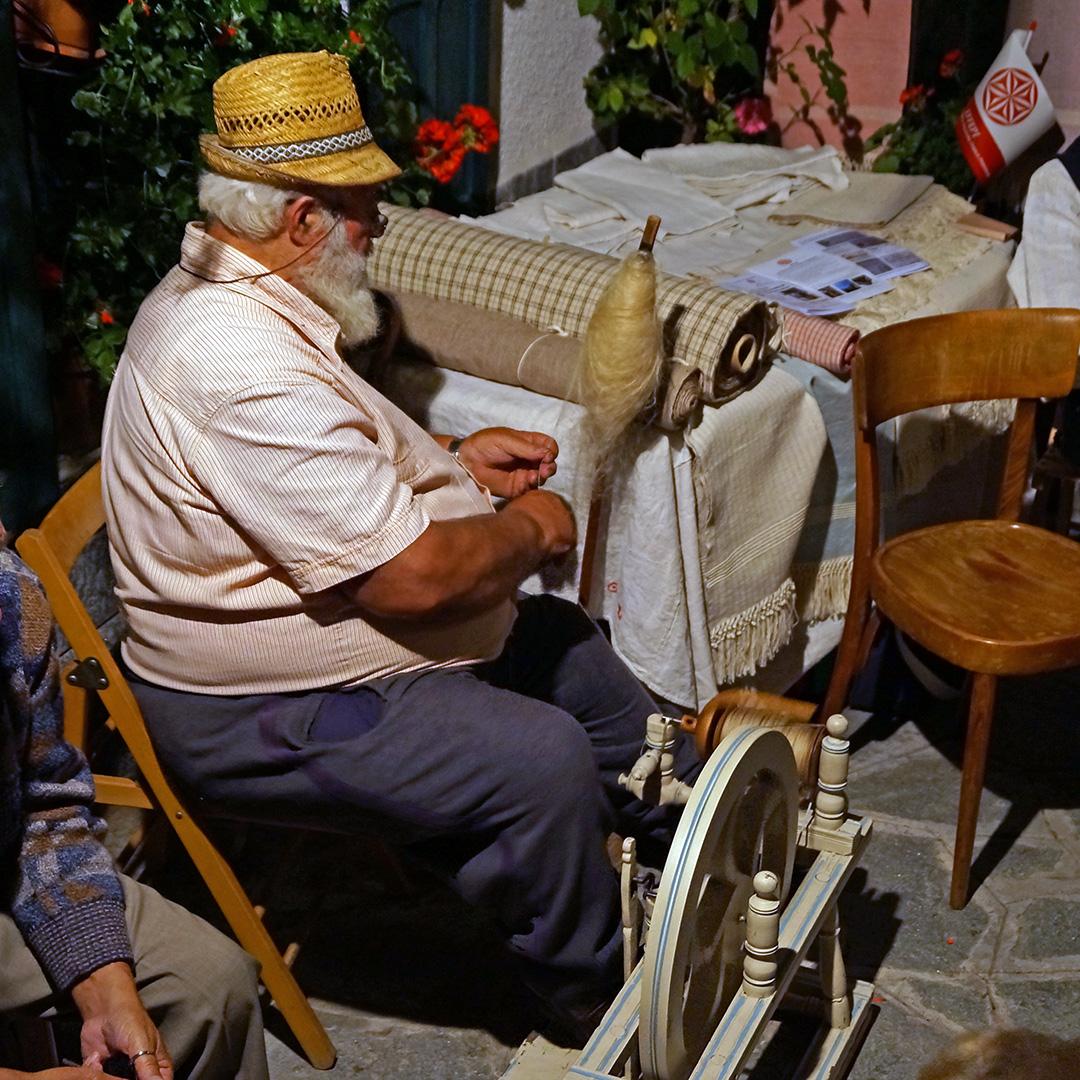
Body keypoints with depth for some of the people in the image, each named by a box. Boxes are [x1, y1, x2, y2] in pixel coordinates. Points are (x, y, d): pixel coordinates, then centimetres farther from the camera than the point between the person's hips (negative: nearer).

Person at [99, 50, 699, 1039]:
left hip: (292, 625, 11)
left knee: (570, 648, 17)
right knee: (539, 760, -25)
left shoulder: (216, 291, 4)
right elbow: (412, 576, -32)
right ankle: (599, 1007, 1)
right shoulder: (246, 368, -32)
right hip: (257, 717, -11)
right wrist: (531, 528, -13)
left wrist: (454, 457, 9)